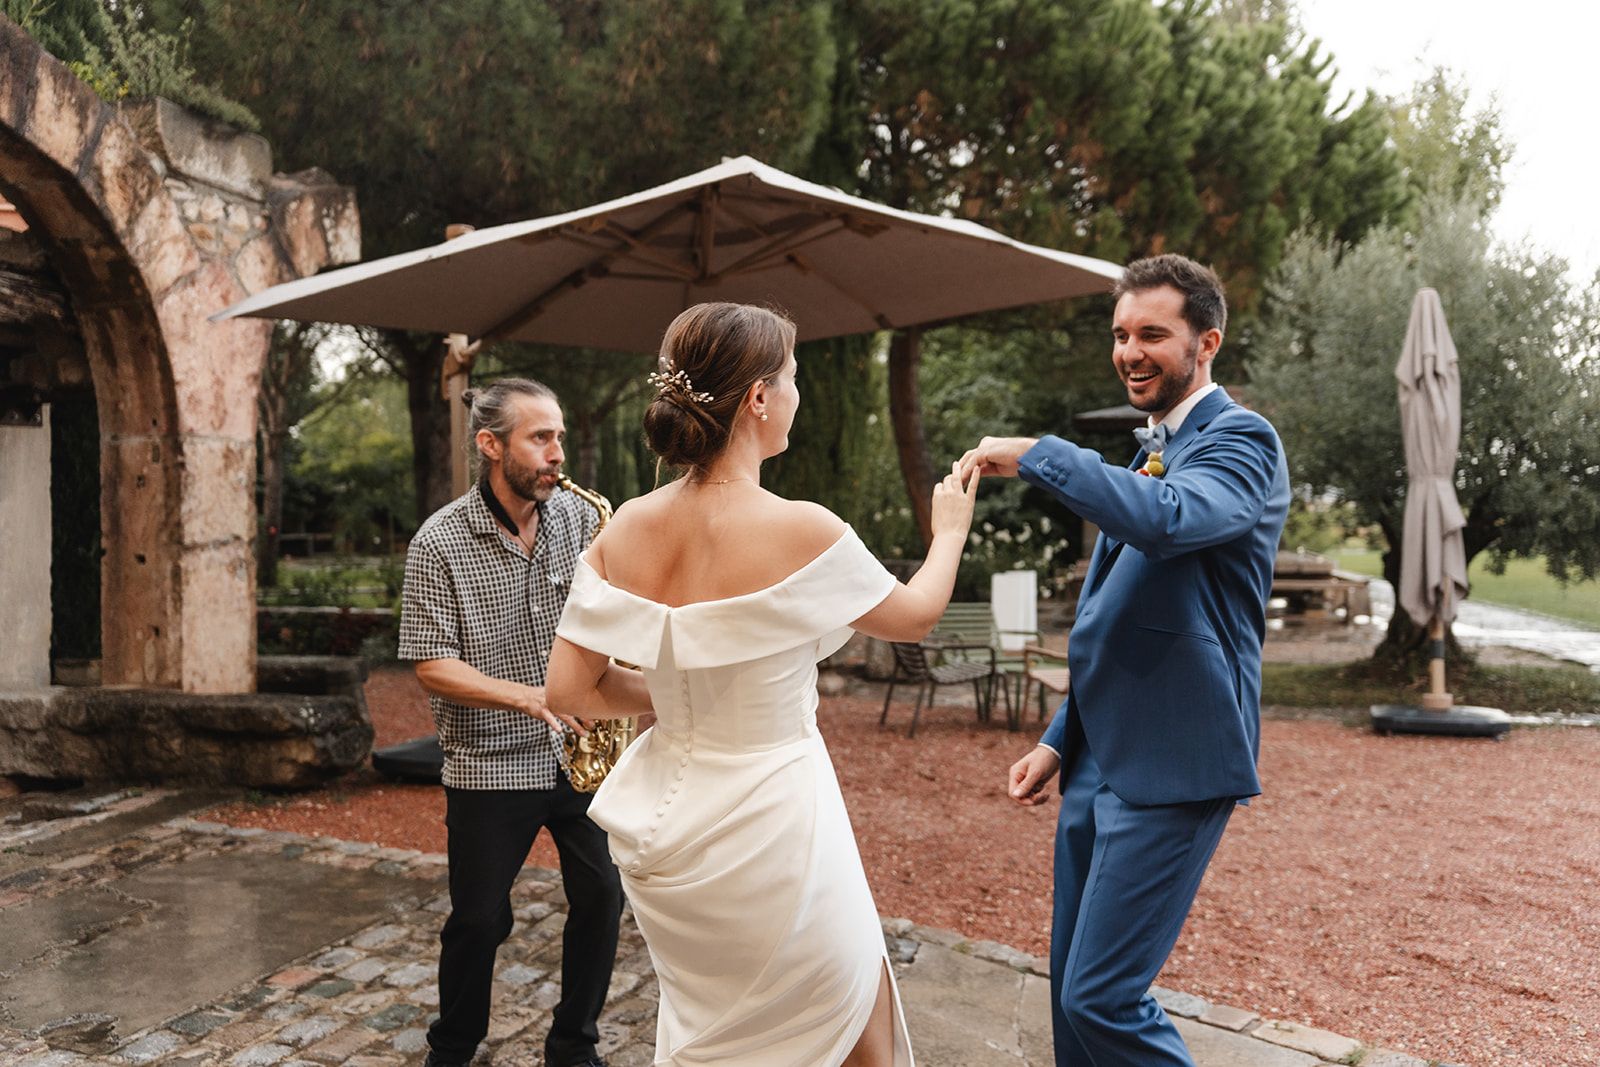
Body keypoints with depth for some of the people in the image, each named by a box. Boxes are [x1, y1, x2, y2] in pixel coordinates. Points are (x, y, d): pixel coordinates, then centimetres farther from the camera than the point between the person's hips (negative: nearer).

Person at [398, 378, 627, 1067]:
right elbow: (432, 666, -12)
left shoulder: (581, 517, 1)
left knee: (601, 896, 6)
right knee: (479, 920, 8)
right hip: (488, 765, -3)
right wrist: (529, 696, -24)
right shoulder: (440, 542, -10)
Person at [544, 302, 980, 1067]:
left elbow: (570, 692, -4)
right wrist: (949, 532, 16)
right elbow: (913, 617, -3)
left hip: (661, 833, 6)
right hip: (766, 828, -5)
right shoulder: (801, 529, -22)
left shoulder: (627, 529, -7)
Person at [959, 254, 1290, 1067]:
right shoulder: (1151, 453, 17)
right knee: (1071, 987, 15)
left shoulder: (1242, 442, -9)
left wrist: (1038, 455, -24)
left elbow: (1167, 519, -33)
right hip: (1100, 759, 9)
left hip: (1169, 770, -8)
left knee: (1103, 998, -7)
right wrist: (1060, 739, 17)